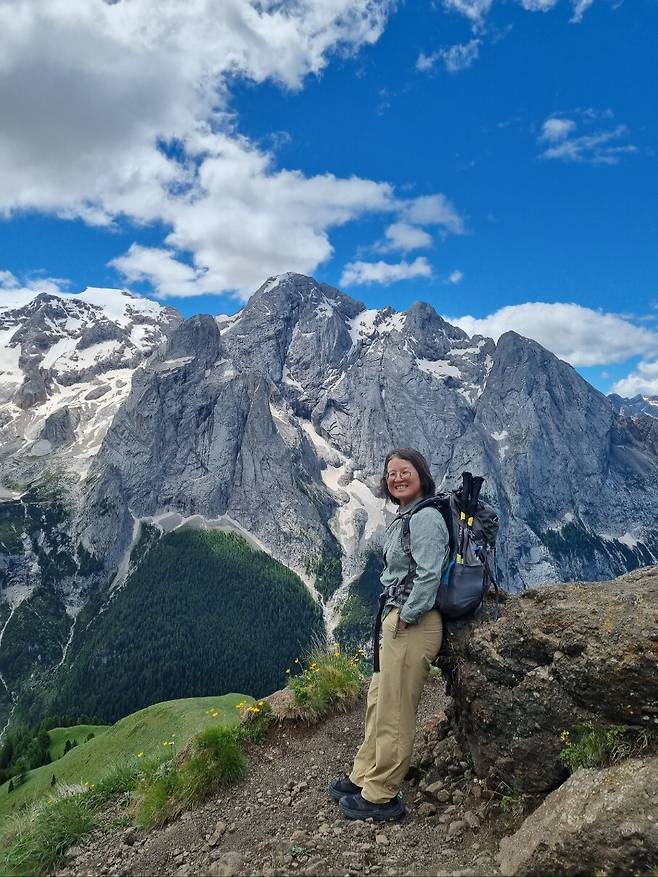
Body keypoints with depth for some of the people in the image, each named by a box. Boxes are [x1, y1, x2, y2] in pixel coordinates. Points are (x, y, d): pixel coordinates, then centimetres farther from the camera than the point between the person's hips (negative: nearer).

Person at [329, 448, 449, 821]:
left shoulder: (426, 517, -16)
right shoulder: (403, 518, 13)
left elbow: (429, 574, -23)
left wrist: (406, 617, -17)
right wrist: (392, 617, 14)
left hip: (414, 623, -10)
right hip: (396, 619, 10)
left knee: (394, 712, 3)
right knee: (379, 702, 20)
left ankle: (381, 797, 19)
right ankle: (363, 778, 36)